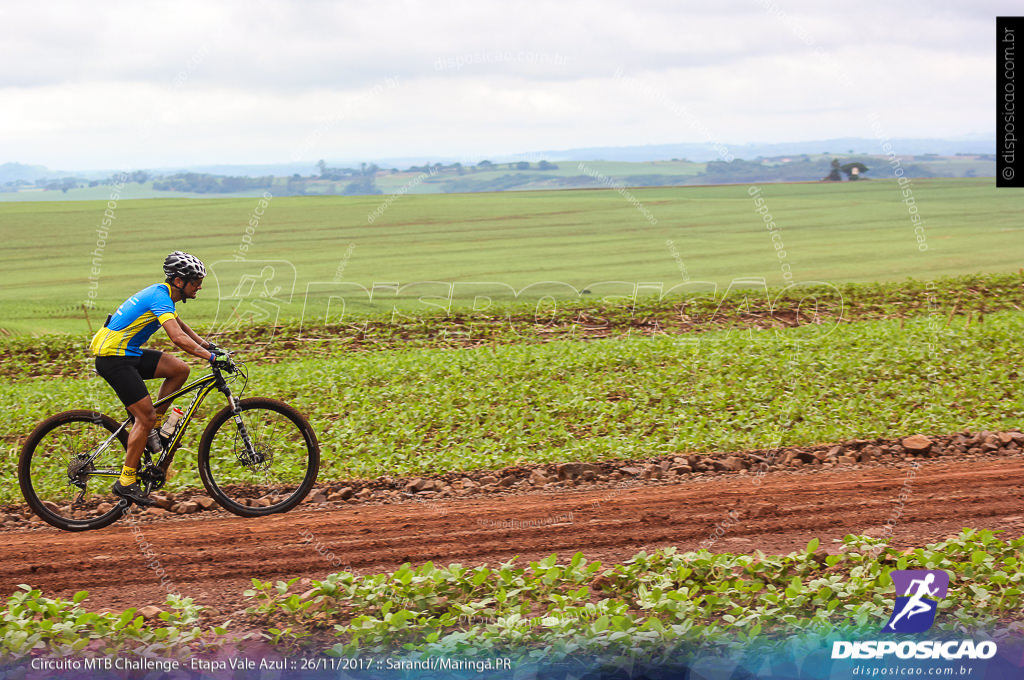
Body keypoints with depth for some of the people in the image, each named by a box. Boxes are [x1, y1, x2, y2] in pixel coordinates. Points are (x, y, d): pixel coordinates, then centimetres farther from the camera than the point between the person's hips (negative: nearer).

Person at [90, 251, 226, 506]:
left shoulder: (161, 293, 11)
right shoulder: (160, 297, -19)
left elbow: (180, 325, 29)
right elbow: (178, 338, -32)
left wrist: (209, 346, 23)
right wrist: (211, 357, -31)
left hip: (127, 353, 9)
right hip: (113, 358, -9)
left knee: (180, 369, 2)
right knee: (145, 416, -9)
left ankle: (154, 427, 11)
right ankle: (126, 482, -2)